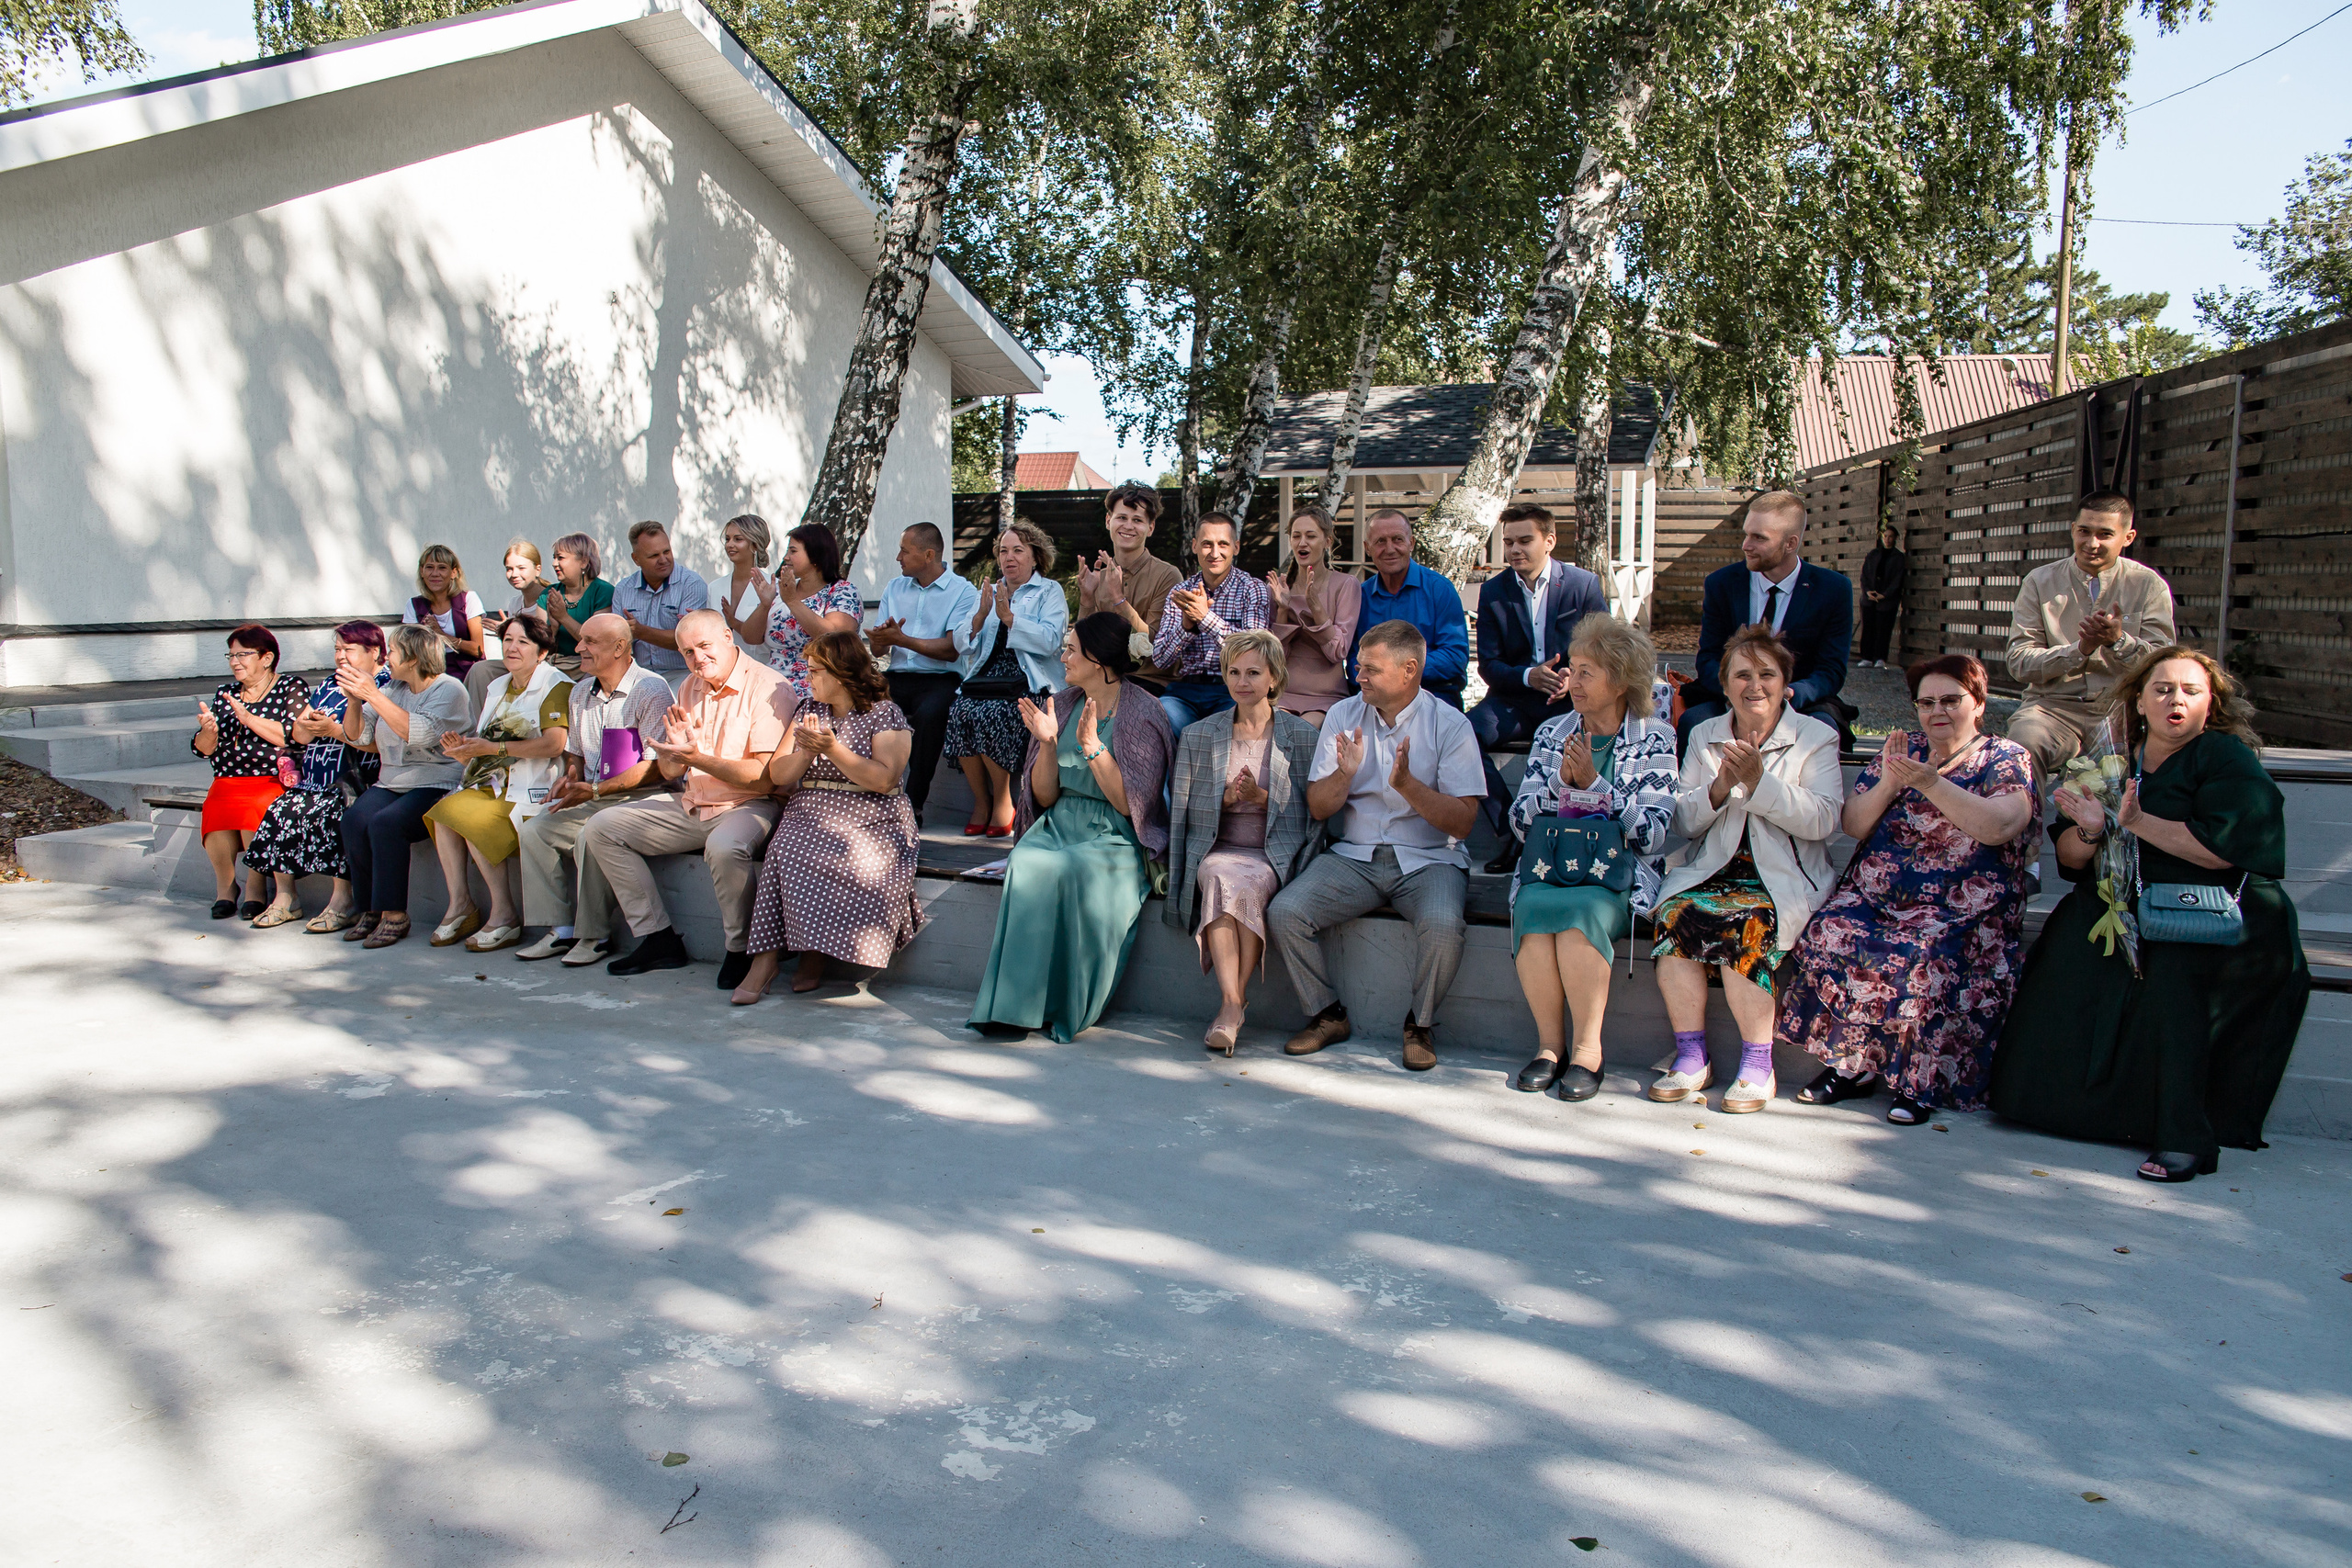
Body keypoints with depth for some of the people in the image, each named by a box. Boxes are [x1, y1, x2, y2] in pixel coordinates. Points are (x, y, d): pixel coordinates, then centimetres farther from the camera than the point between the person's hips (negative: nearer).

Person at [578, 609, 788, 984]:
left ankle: (741, 950, -16)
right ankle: (658, 939, 1)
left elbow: (765, 776, -20)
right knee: (600, 830, 0)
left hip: (748, 806, -8)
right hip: (690, 805, 8)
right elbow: (670, 772, 14)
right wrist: (674, 751, -10)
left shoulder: (768, 688, -13)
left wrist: (696, 758, -24)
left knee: (725, 847, -40)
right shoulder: (690, 688, 11)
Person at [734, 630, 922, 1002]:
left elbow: (884, 779, -12)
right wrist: (806, 751, -6)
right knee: (788, 851, -29)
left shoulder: (885, 715, 1)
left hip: (870, 818, -3)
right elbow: (778, 776, 13)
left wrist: (832, 749, -16)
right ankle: (764, 961, -28)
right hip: (809, 811, 4)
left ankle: (813, 955, -20)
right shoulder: (809, 710, 18)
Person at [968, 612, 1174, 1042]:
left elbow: (1130, 804, -12)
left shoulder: (1142, 714, -5)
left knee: (1071, 871, -34)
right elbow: (1044, 797, 7)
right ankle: (1019, 1002, -25)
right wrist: (1048, 743, -9)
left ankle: (1065, 1007, -20)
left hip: (1115, 839, -4)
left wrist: (1092, 746, -19)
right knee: (1028, 865, -29)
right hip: (1058, 827, 4)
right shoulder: (1062, 704, 11)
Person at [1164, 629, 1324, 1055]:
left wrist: (1261, 797, -11)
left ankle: (1232, 1003, -25)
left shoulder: (1301, 735, 8)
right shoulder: (1198, 736, 13)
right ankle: (1233, 1003, -36)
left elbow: (1311, 811, 5)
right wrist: (1225, 797, -10)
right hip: (1217, 849, 1)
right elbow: (1184, 810, 9)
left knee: (1246, 884, -35)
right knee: (1219, 877, -34)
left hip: (1277, 854, -1)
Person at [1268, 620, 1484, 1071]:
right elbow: (1318, 809, 4)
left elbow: (1463, 822, -11)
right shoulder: (1342, 716, 6)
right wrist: (1344, 774, -17)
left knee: (1442, 925, -34)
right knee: (1283, 913, -20)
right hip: (1354, 856, 3)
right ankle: (1327, 1015, 3)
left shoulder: (1450, 724, -4)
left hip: (1429, 860, -3)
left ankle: (1420, 1023, -5)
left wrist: (1407, 785, -25)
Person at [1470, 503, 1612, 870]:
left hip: (1570, 701, -2)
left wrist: (1575, 677, -20)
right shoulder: (1493, 591, 7)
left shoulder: (1585, 584, 3)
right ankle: (1512, 833, -18)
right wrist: (1529, 676, -20)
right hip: (1514, 699, 2)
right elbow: (1489, 665, 2)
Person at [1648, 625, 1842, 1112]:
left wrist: (1758, 782, -19)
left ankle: (1757, 1066, -19)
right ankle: (1691, 1057, -18)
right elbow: (1682, 822, 9)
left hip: (1782, 879, -3)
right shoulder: (1704, 736, 16)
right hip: (1708, 870, 3)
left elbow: (1822, 821, -8)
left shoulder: (1817, 738, 7)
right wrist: (1718, 789, -11)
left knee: (1745, 925, -33)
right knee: (1675, 916, -29)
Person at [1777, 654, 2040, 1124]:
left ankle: (1921, 1082, -14)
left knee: (1924, 958, -33)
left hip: (1962, 906, -3)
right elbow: (1853, 825, 9)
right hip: (1874, 892, 3)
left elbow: (1998, 827, -14)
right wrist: (1888, 783, -9)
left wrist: (1931, 784, -23)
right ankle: (1850, 1064, -13)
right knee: (1831, 935, -26)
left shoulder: (2007, 759, 6)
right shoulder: (1902, 750, 17)